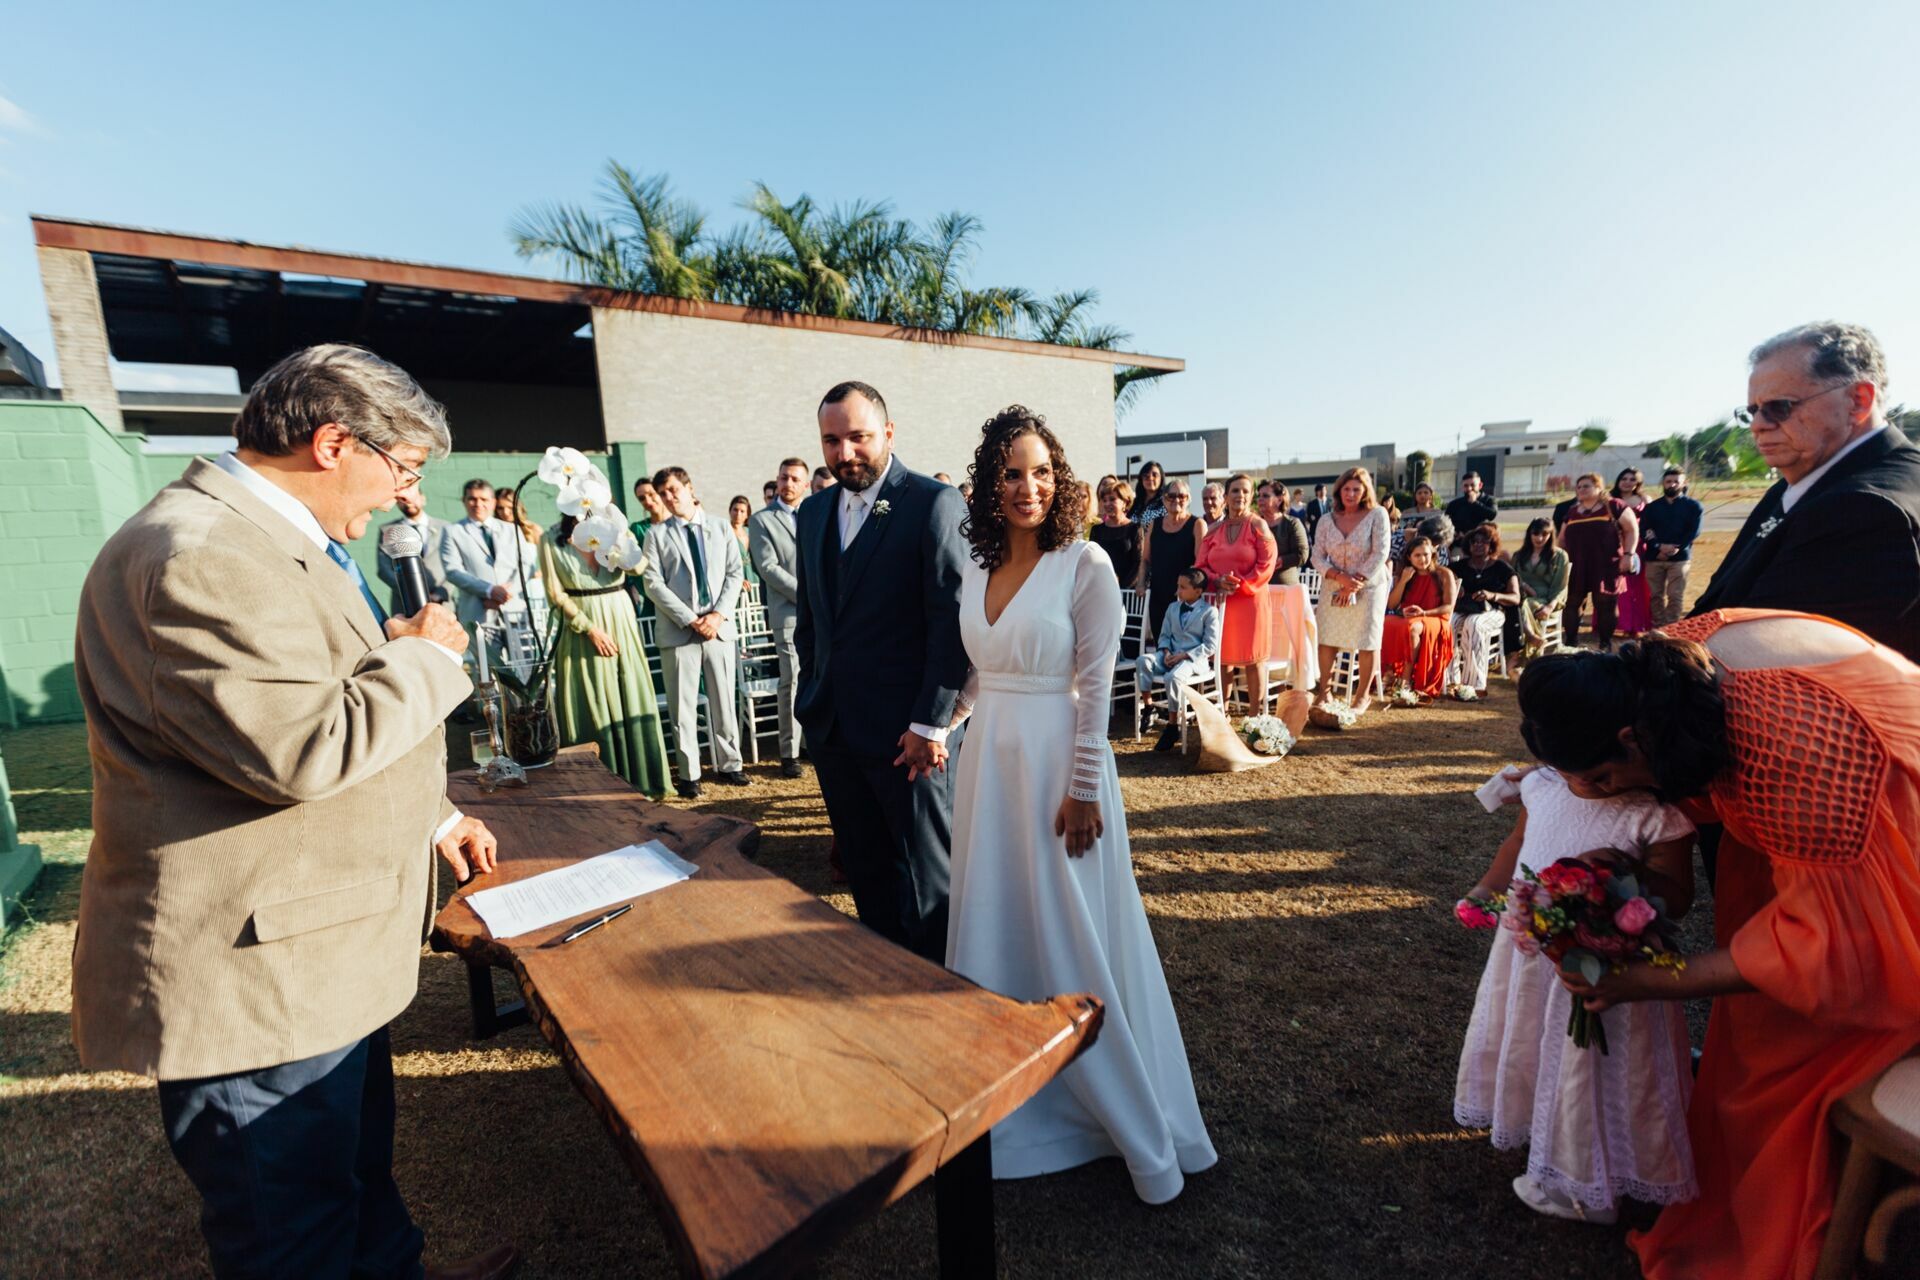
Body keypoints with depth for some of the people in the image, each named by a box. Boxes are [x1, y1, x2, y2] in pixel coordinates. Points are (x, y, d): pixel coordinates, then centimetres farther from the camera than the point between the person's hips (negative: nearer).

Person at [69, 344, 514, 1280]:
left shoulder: (278, 541, 13)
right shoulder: (206, 555, -23)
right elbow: (302, 750, -31)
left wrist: (430, 816, 17)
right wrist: (422, 655, -15)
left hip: (323, 954, 10)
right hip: (259, 976, -10)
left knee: (359, 1170, 28)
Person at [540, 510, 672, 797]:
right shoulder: (552, 540, -1)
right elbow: (556, 594, -4)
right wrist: (590, 629, -10)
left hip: (621, 626, 2)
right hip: (580, 632, -2)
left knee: (630, 702, 5)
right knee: (591, 709, 4)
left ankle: (638, 780, 17)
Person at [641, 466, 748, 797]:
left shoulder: (721, 528, 9)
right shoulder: (657, 534, 3)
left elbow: (734, 574, 5)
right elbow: (653, 583, -4)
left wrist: (719, 614, -8)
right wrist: (691, 620, -11)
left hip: (719, 627, 2)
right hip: (678, 630, -1)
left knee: (725, 701, 8)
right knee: (683, 706, 3)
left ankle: (728, 765, 21)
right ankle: (689, 775, 13)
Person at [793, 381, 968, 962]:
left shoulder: (936, 503, -11)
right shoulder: (813, 510, 11)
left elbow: (952, 621, -15)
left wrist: (930, 723, -17)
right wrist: (811, 698, 13)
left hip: (908, 733, -6)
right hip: (833, 727, 7)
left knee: (927, 875, 8)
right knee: (867, 870, 19)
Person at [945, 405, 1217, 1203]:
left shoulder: (1086, 563, -12)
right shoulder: (977, 565, 6)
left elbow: (1095, 688, -13)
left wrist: (1083, 792, -14)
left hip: (1057, 762, -6)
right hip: (988, 761, 6)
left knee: (1072, 936, 5)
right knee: (995, 923, 17)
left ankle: (1138, 1126, 30)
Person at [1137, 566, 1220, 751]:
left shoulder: (1209, 611, 0)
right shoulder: (1173, 607, 18)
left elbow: (1210, 645, -7)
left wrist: (1184, 655, -16)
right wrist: (1166, 652, -6)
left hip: (1195, 659, -6)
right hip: (1170, 655, 6)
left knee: (1173, 677, -36)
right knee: (1142, 661, -25)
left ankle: (1173, 726, -18)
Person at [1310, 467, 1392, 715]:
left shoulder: (1377, 515, -5)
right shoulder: (1327, 520, 4)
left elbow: (1380, 553, -11)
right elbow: (1317, 557, 0)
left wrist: (1355, 583, -16)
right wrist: (1340, 577, -17)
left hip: (1369, 587, -3)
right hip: (1333, 587, 3)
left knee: (1368, 641, 2)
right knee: (1327, 639, 2)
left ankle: (1363, 694, 16)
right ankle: (1323, 691, 14)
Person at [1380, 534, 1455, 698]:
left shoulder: (1444, 575, 5)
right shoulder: (1403, 574, 15)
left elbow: (1449, 607, -2)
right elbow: (1391, 605, 7)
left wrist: (1424, 613, -19)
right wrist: (1403, 581, -3)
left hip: (1434, 620, -4)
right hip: (1405, 618, 4)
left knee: (1412, 627, -39)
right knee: (1383, 626, -31)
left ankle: (1406, 679, -35)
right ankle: (1389, 672, -30)